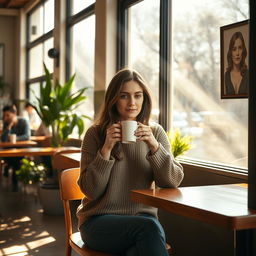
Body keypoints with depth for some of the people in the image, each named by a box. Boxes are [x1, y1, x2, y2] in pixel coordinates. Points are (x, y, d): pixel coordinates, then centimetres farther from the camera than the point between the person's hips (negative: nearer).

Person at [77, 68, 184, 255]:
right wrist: (106, 149, -17)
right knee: (148, 227, -30)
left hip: (143, 217, 2)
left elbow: (173, 182, -2)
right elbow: (90, 190, -6)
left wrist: (154, 146, -17)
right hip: (99, 219, -1)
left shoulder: (155, 132, 5)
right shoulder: (96, 133, -2)